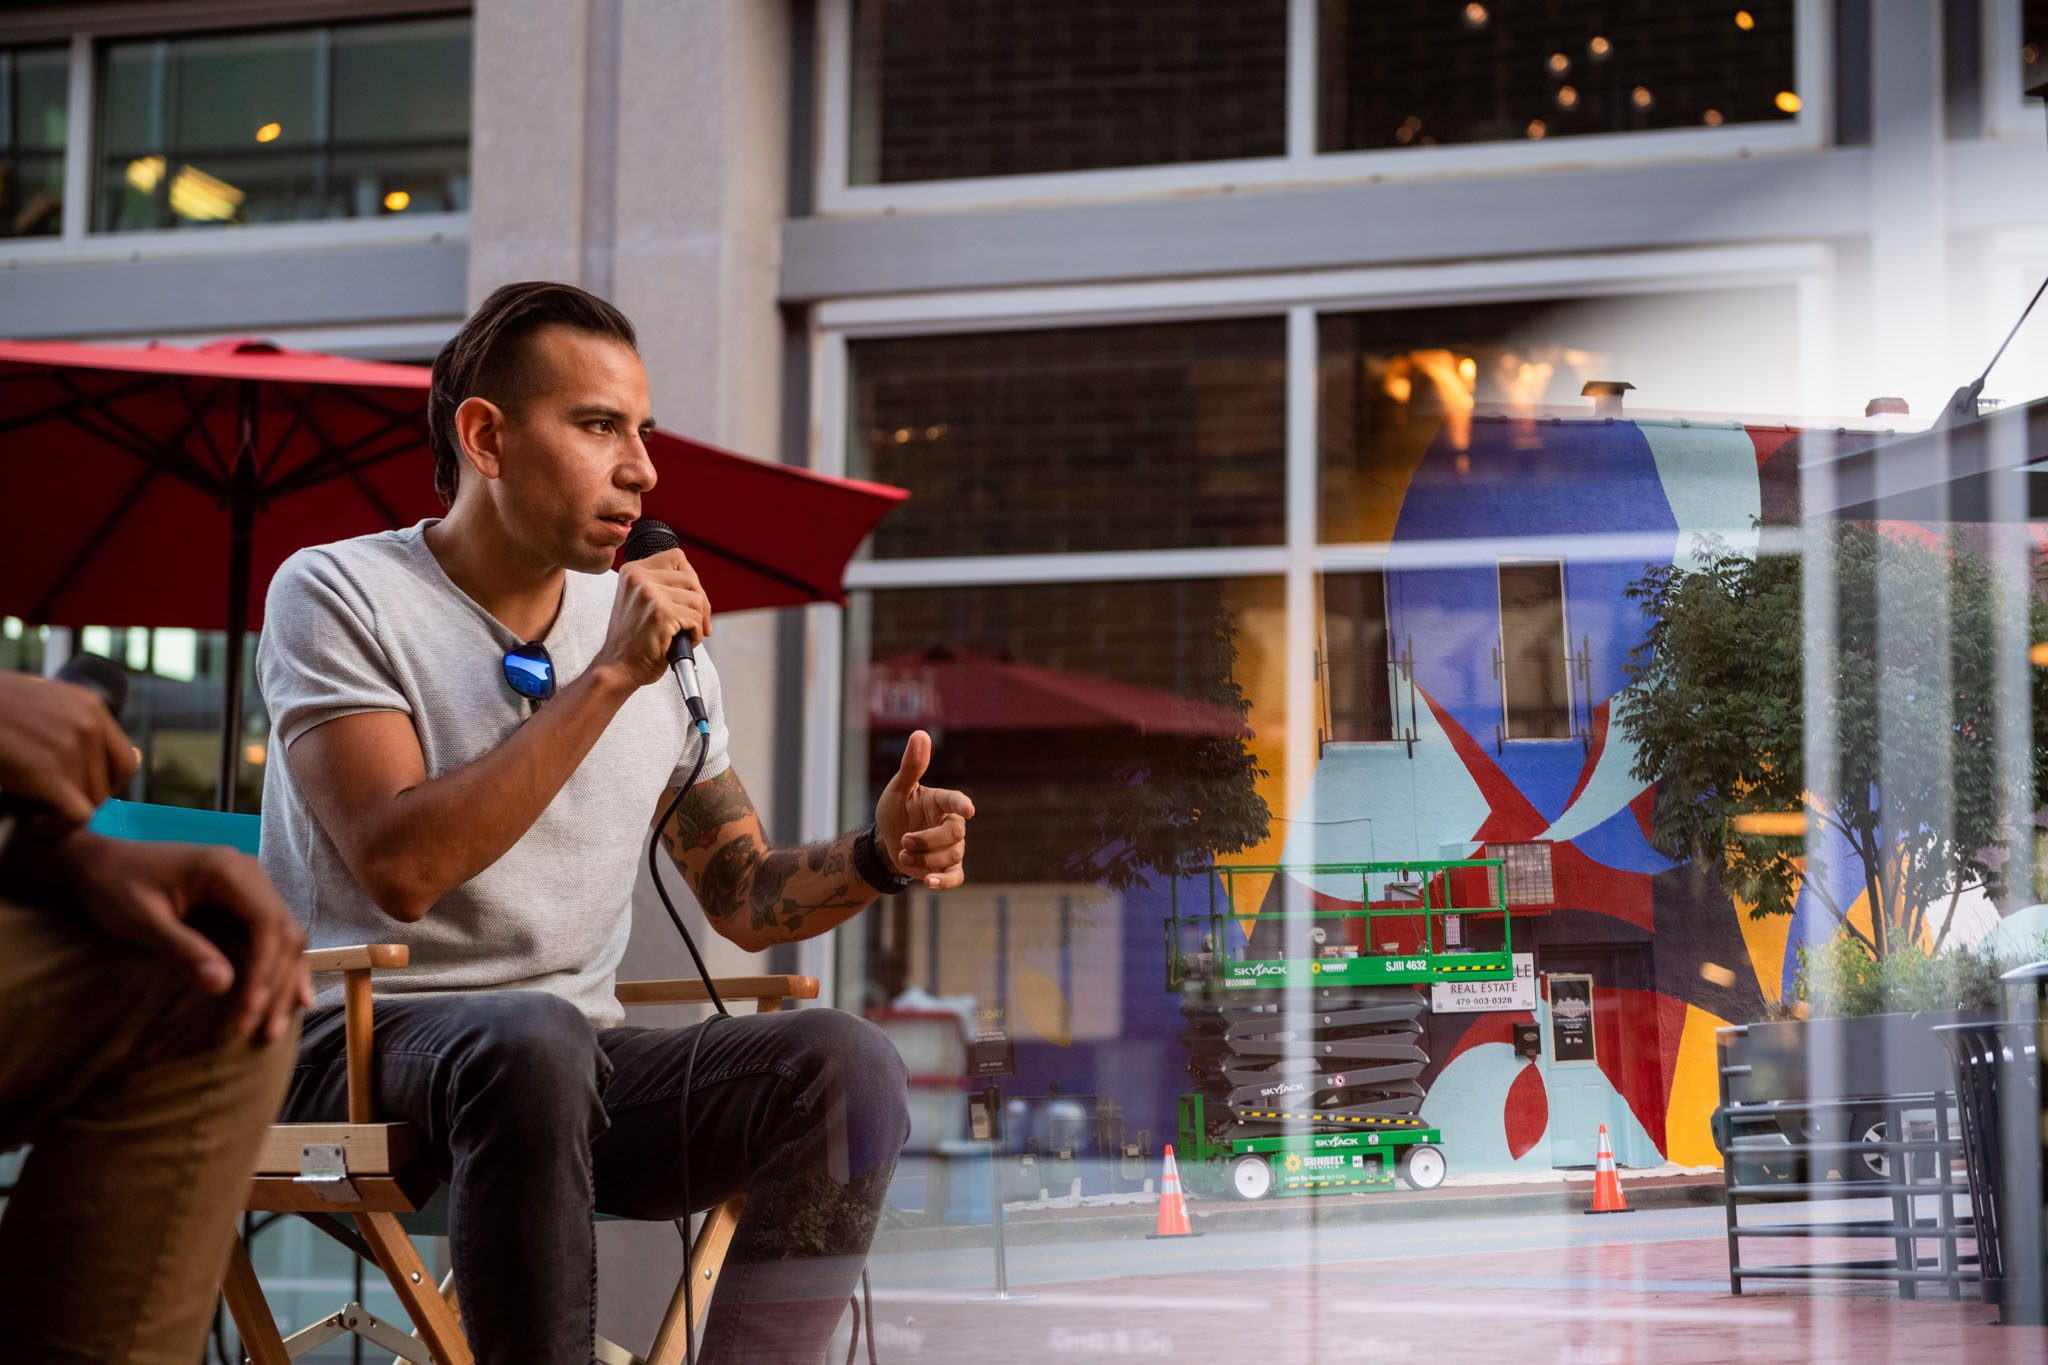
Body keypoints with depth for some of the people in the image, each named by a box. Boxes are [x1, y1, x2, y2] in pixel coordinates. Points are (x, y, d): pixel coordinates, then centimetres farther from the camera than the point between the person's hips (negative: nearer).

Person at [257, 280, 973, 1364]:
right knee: (530, 1039, -38)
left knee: (844, 1062, -21)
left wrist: (876, 858, -7)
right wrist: (608, 679, -18)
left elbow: (743, 897, 15)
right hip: (362, 1051, -5)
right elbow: (399, 866, -19)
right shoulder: (338, 594, -3)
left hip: (576, 1063, 5)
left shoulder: (658, 634, 12)